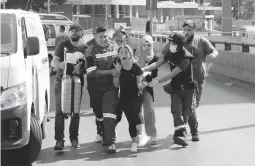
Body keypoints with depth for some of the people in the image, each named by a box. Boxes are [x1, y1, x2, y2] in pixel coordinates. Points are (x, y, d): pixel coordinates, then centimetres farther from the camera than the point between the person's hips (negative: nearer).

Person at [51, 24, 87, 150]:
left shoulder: (84, 48, 7)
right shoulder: (62, 45, 6)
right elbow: (53, 62, -1)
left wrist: (80, 69, -17)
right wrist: (60, 65, -24)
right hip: (61, 81, -1)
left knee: (76, 111, 4)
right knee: (60, 111, -9)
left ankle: (74, 138, 15)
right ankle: (59, 140, -9)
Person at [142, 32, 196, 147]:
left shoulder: (186, 58, -24)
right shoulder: (169, 52, -3)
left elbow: (173, 74, -26)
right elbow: (157, 63, -1)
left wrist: (157, 81, -26)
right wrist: (143, 69, -16)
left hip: (188, 87, -4)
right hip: (175, 87, 4)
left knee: (187, 112, 4)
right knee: (176, 110, -13)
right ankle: (181, 134, -20)